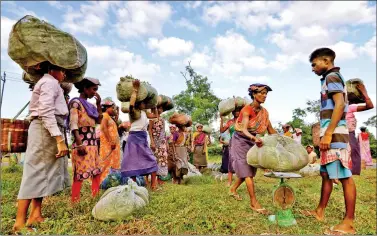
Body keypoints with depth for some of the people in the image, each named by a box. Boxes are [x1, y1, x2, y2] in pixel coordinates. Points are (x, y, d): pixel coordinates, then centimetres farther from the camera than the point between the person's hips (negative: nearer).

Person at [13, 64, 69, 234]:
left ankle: (35, 214, 16)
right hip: (45, 130, -10)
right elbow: (46, 112, -20)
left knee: (43, 171, 10)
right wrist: (60, 140, -25)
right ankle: (20, 223, -2)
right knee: (36, 172, -9)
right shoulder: (50, 82, -7)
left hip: (47, 130, 10)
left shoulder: (46, 83, 24)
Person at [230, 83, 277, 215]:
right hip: (241, 141, -7)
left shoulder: (264, 112, -1)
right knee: (247, 170, -10)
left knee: (248, 169, 12)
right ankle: (254, 203, -5)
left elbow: (271, 130, 5)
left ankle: (233, 189, 33)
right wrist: (254, 138, -53)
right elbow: (244, 130, -34)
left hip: (252, 142, 7)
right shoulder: (247, 109, -22)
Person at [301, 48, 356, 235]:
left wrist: (328, 134, -22)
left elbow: (340, 105, -18)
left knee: (345, 177, -5)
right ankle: (320, 212, 25)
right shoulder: (331, 79, 22)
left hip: (334, 135, -10)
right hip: (330, 135, 10)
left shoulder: (332, 77, -6)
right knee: (326, 175, 14)